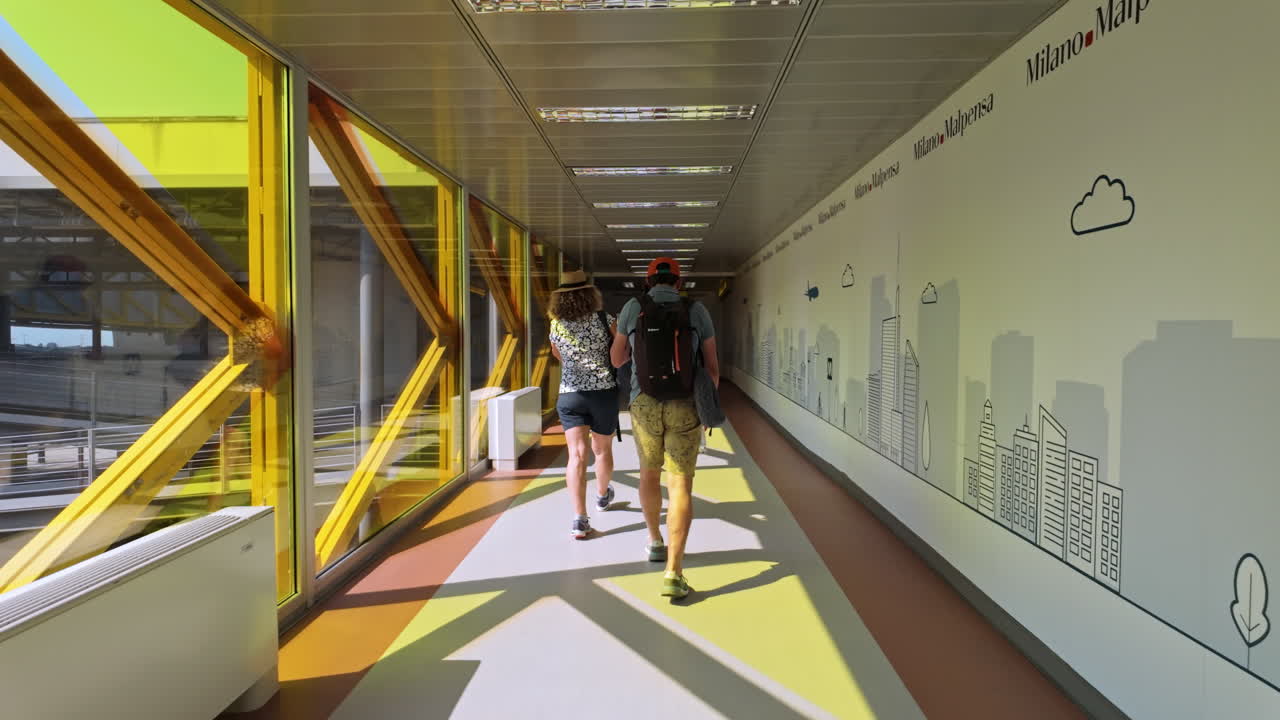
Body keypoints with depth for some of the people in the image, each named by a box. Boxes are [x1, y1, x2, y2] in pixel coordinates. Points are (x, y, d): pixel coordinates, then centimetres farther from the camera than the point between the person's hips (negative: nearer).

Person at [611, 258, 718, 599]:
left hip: (645, 405, 1)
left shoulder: (633, 307, 2)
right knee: (680, 487, -2)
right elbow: (712, 367, 5)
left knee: (650, 471, 26)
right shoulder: (697, 311, 3)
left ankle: (655, 541, 42)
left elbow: (617, 359, 12)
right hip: (685, 408, -1)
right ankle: (673, 573, -13)